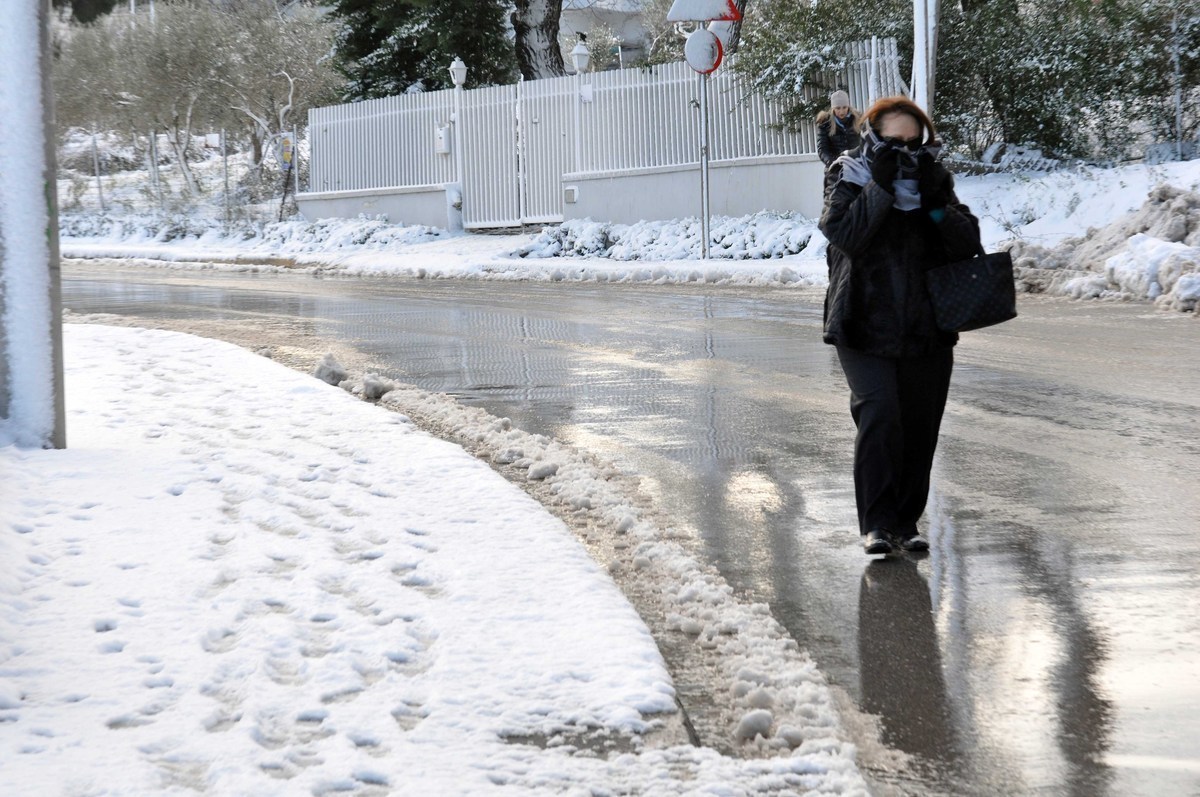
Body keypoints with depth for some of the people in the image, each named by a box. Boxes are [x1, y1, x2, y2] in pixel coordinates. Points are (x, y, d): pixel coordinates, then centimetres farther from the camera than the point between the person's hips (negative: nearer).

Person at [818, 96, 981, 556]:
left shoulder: (936, 180, 9)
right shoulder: (849, 177, 1)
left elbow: (968, 245, 1)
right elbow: (845, 234, -16)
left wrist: (936, 204, -13)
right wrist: (881, 187, -20)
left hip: (928, 330, 4)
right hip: (865, 327, -4)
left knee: (919, 431, 8)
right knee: (878, 414, -21)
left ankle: (906, 522, 22)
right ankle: (876, 522, -14)